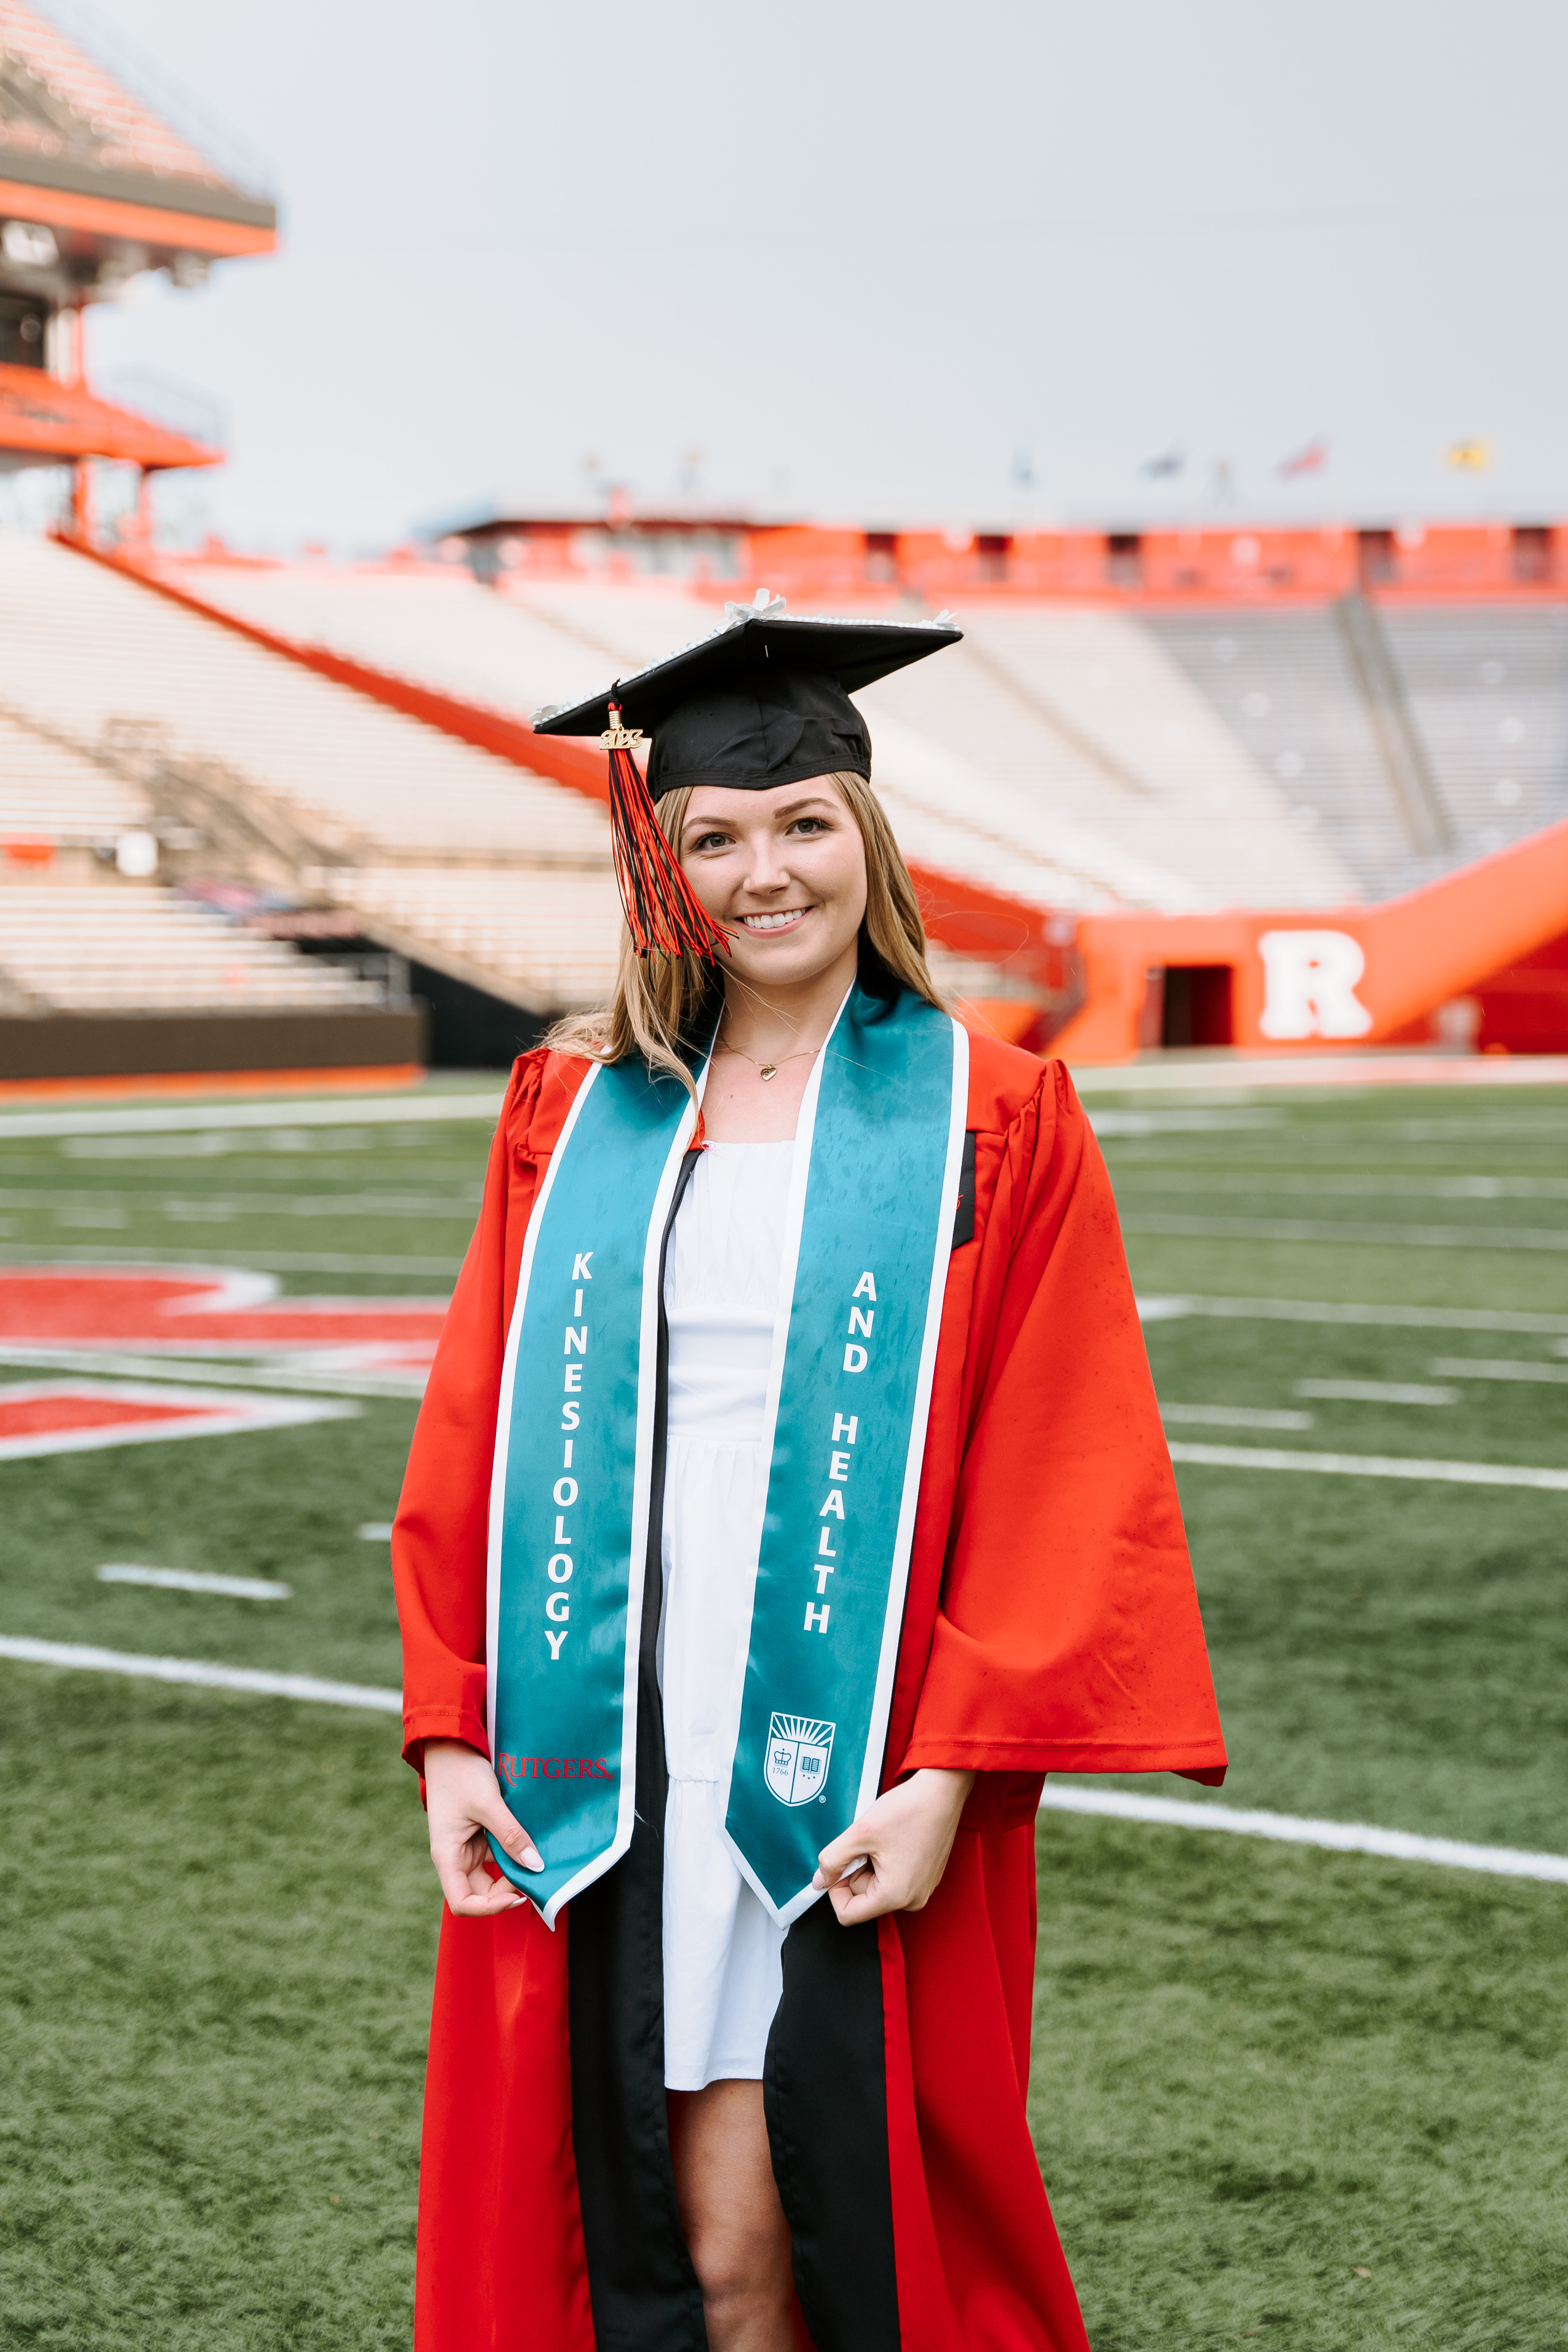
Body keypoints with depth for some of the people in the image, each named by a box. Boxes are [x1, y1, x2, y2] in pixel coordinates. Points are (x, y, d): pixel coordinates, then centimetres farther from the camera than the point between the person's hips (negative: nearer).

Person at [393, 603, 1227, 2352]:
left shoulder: (992, 1125, 1)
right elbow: (474, 1442, 10)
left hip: (851, 1777, -2)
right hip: (612, 1762, 2)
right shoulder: (573, 1114, 9)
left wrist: (953, 1770, -12)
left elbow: (1062, 1481, -4)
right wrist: (453, 1730, 2)